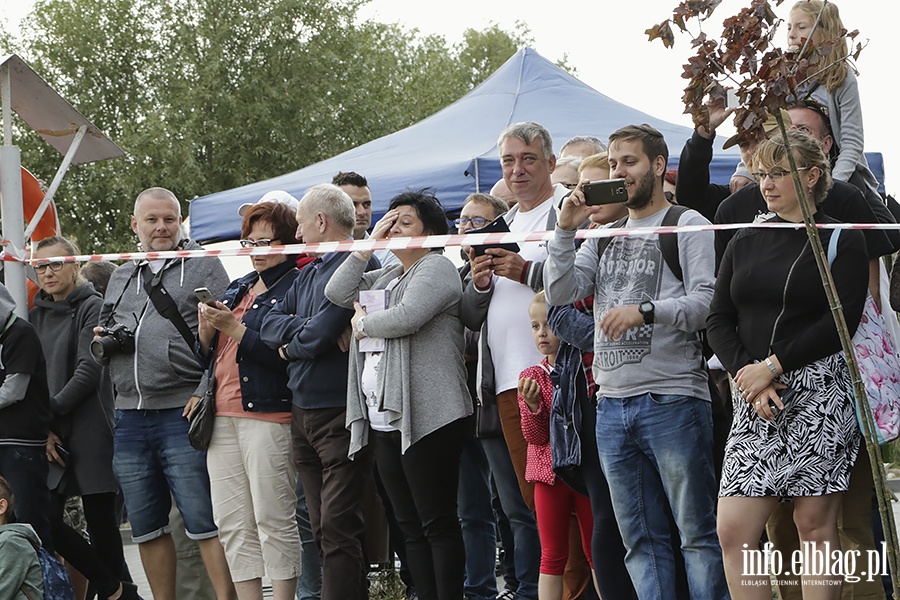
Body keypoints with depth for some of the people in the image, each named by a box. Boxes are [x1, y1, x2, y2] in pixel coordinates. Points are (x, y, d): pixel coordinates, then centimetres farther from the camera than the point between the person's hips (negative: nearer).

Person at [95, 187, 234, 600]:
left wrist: (205, 395, -17)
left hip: (183, 413, -6)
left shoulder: (204, 267, 2)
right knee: (146, 526, 11)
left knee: (204, 520, -8)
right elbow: (99, 343, 27)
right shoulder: (121, 277, 19)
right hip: (129, 417, 6)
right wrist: (104, 342, 3)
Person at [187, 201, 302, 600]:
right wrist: (207, 327, 1)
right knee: (232, 523, 5)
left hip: (269, 414, -8)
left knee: (273, 519, -8)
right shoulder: (237, 289, 21)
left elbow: (284, 355, -15)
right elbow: (208, 354, 22)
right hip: (223, 415, 8)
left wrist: (233, 327, -15)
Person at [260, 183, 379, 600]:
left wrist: (290, 345, 2)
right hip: (303, 414, 9)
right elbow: (269, 323, 10)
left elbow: (322, 334, -19)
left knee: (338, 530, -11)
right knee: (323, 530, 10)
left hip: (341, 414, -9)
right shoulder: (310, 272, 19)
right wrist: (306, 328, -9)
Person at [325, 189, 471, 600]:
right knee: (410, 526, 8)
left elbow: (406, 317, -19)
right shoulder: (386, 276, 24)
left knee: (438, 523, -8)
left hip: (425, 418, -9)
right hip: (383, 420, 9)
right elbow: (337, 292, 12)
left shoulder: (436, 268, -4)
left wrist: (363, 323, -2)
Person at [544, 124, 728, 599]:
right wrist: (566, 230, -1)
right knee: (639, 540, 7)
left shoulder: (687, 226, 2)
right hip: (612, 403, 6)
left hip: (673, 401, -6)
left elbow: (707, 301, -10)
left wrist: (646, 310, -23)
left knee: (698, 533, -5)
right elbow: (560, 293, 10)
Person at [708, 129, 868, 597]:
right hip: (754, 398, 5)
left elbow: (840, 322, -9)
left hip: (819, 389, -5)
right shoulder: (746, 242, 16)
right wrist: (747, 373, -8)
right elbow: (719, 321, 9)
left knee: (815, 524, -4)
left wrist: (773, 367, -13)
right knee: (733, 529, -5)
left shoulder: (842, 241, 1)